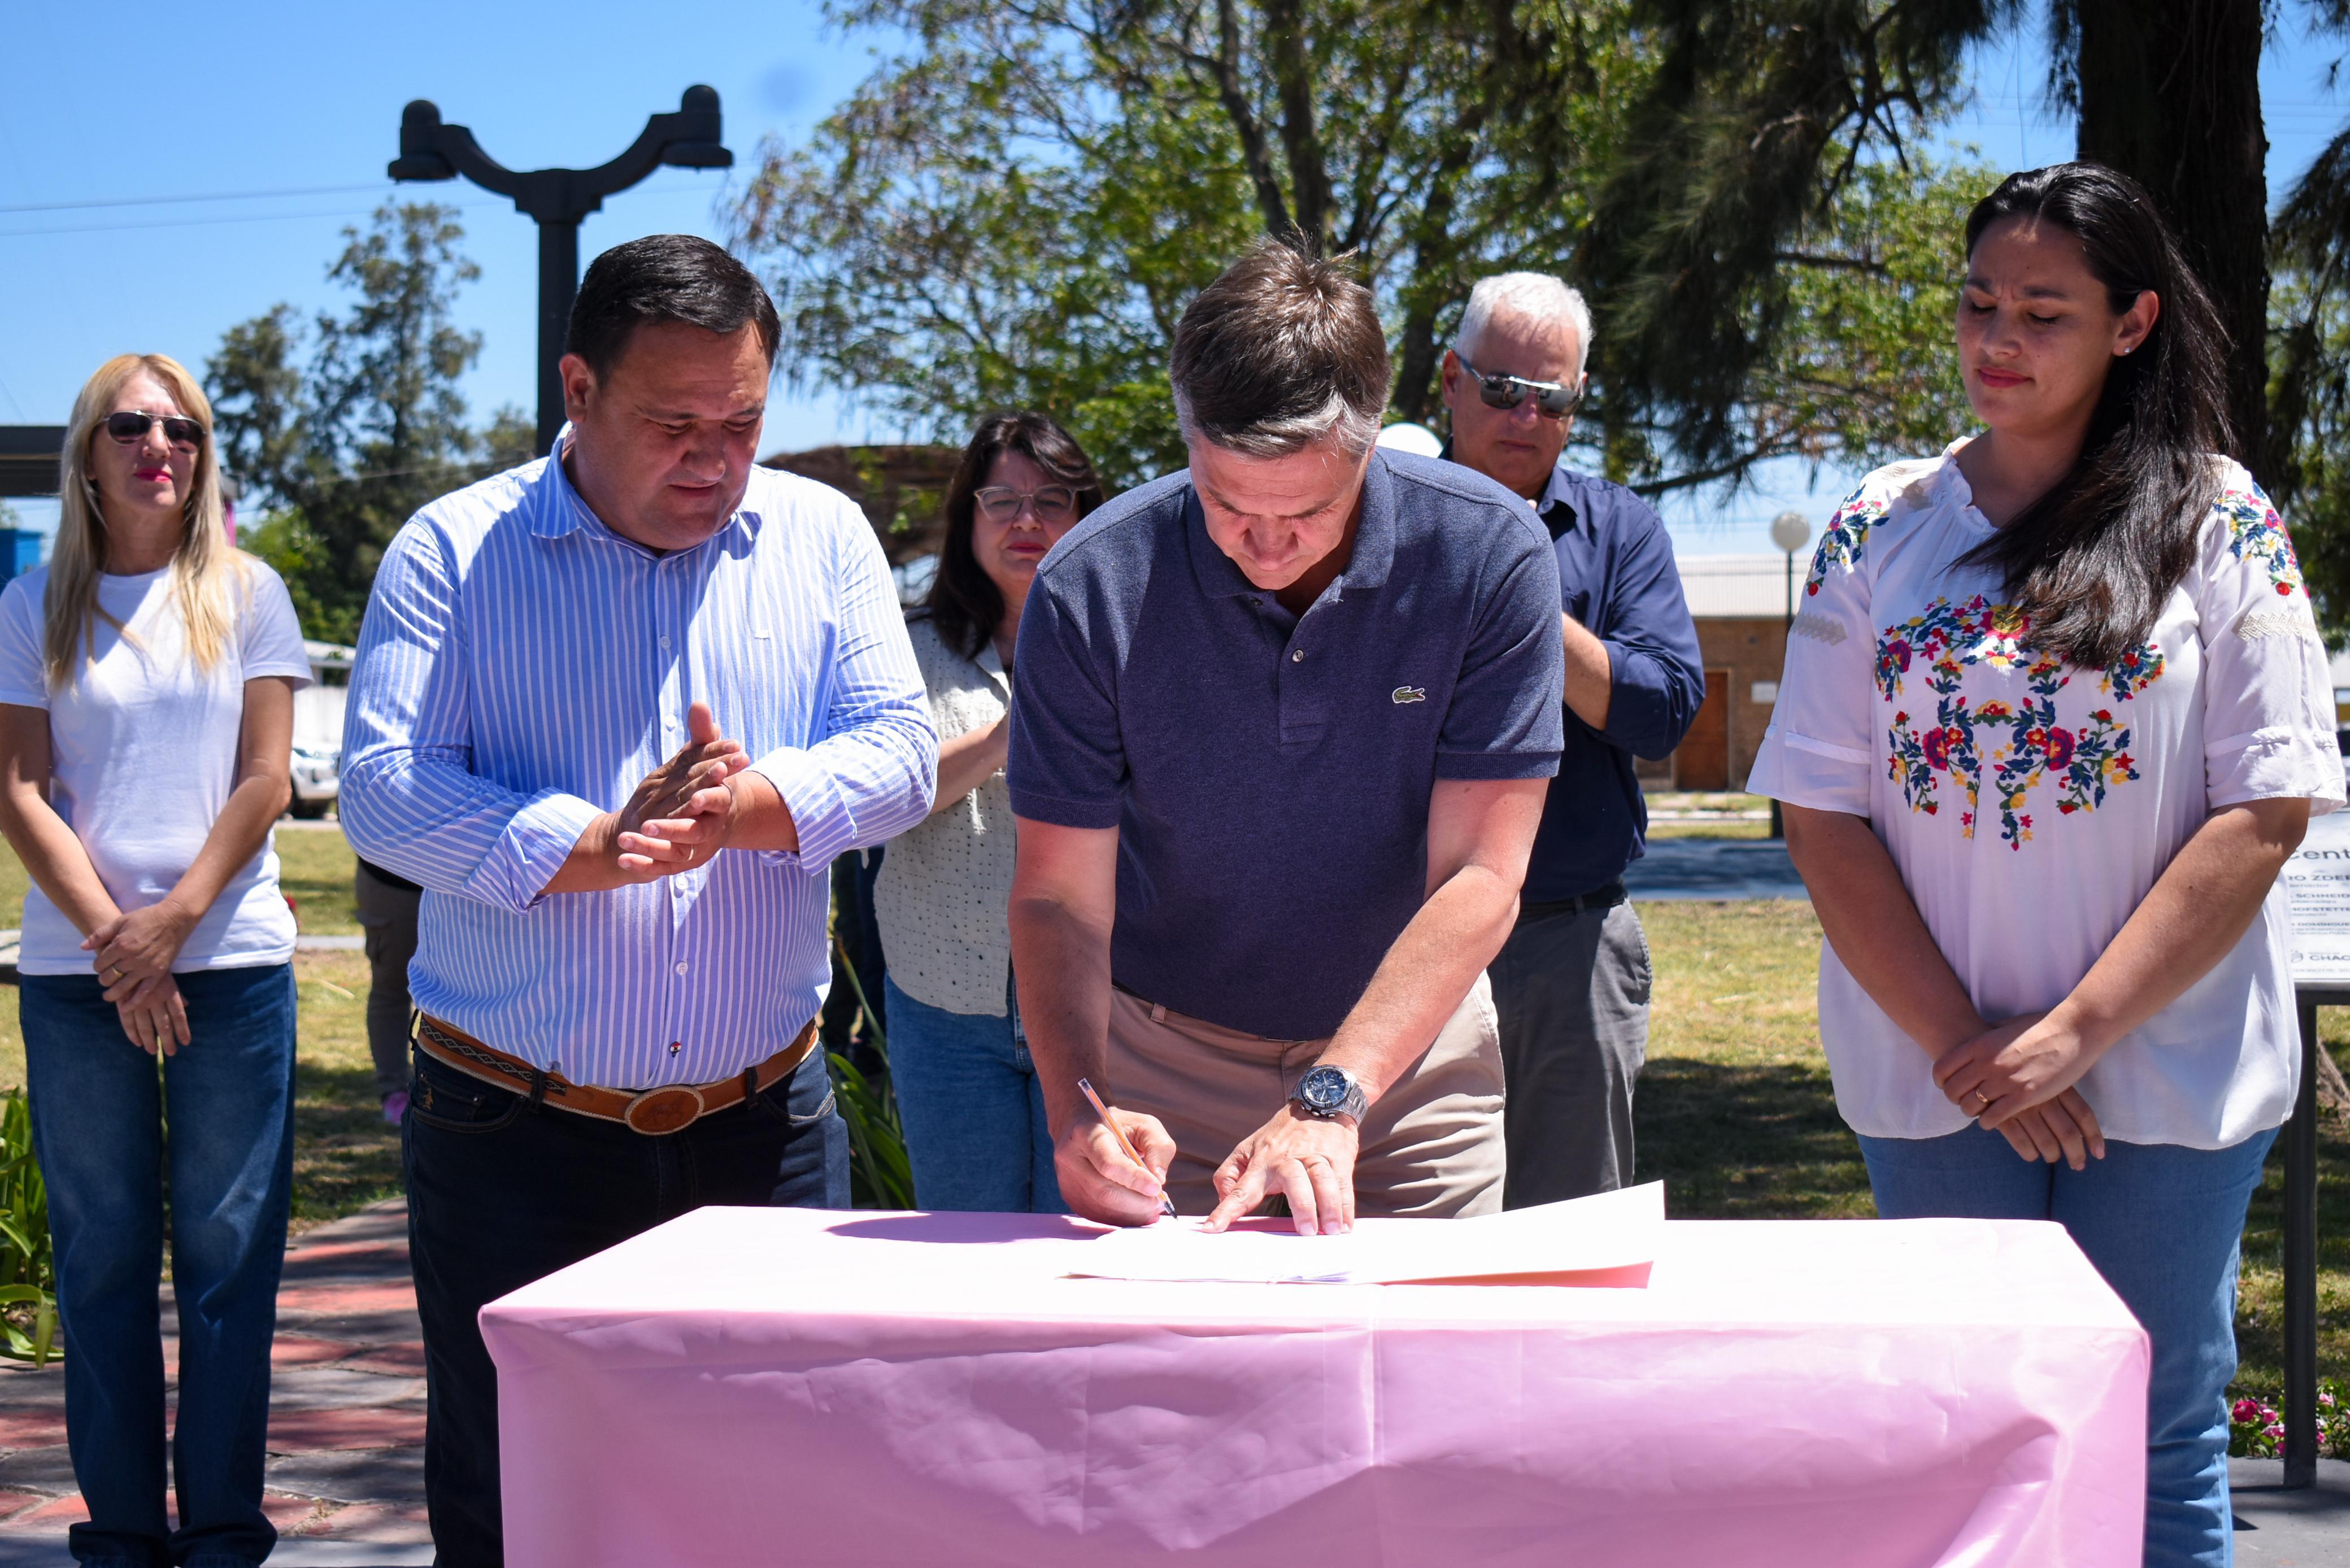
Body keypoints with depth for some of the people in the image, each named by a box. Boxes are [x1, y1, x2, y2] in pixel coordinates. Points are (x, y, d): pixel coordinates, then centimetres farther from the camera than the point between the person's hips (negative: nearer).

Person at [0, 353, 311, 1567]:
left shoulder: (247, 594, 7)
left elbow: (265, 782, 1)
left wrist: (171, 924, -10)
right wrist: (115, 942, -9)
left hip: (233, 962, 0)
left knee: (229, 1251, 0)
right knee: (103, 1256, 4)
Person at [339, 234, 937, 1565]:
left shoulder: (822, 536, 8)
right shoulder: (456, 552, -1)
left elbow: (900, 749, 0)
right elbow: (385, 788, -10)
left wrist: (753, 805, -20)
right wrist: (598, 846, -23)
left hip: (766, 1120, 2)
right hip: (519, 1136, -2)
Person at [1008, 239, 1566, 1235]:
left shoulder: (1489, 557, -19)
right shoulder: (1090, 590, -18)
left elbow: (1481, 879, -20)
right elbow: (1059, 895, -14)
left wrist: (1327, 1101, -30)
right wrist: (1078, 1110, -32)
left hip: (1409, 1058, 1)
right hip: (1167, 1061, 0)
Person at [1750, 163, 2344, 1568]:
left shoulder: (2222, 526, 0)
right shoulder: (1880, 530, 4)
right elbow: (1825, 817, 1)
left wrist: (2075, 1033, -14)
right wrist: (1959, 1044, -9)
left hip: (2169, 1075, -1)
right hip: (1934, 1080, 2)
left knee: (2155, 1447, 4)